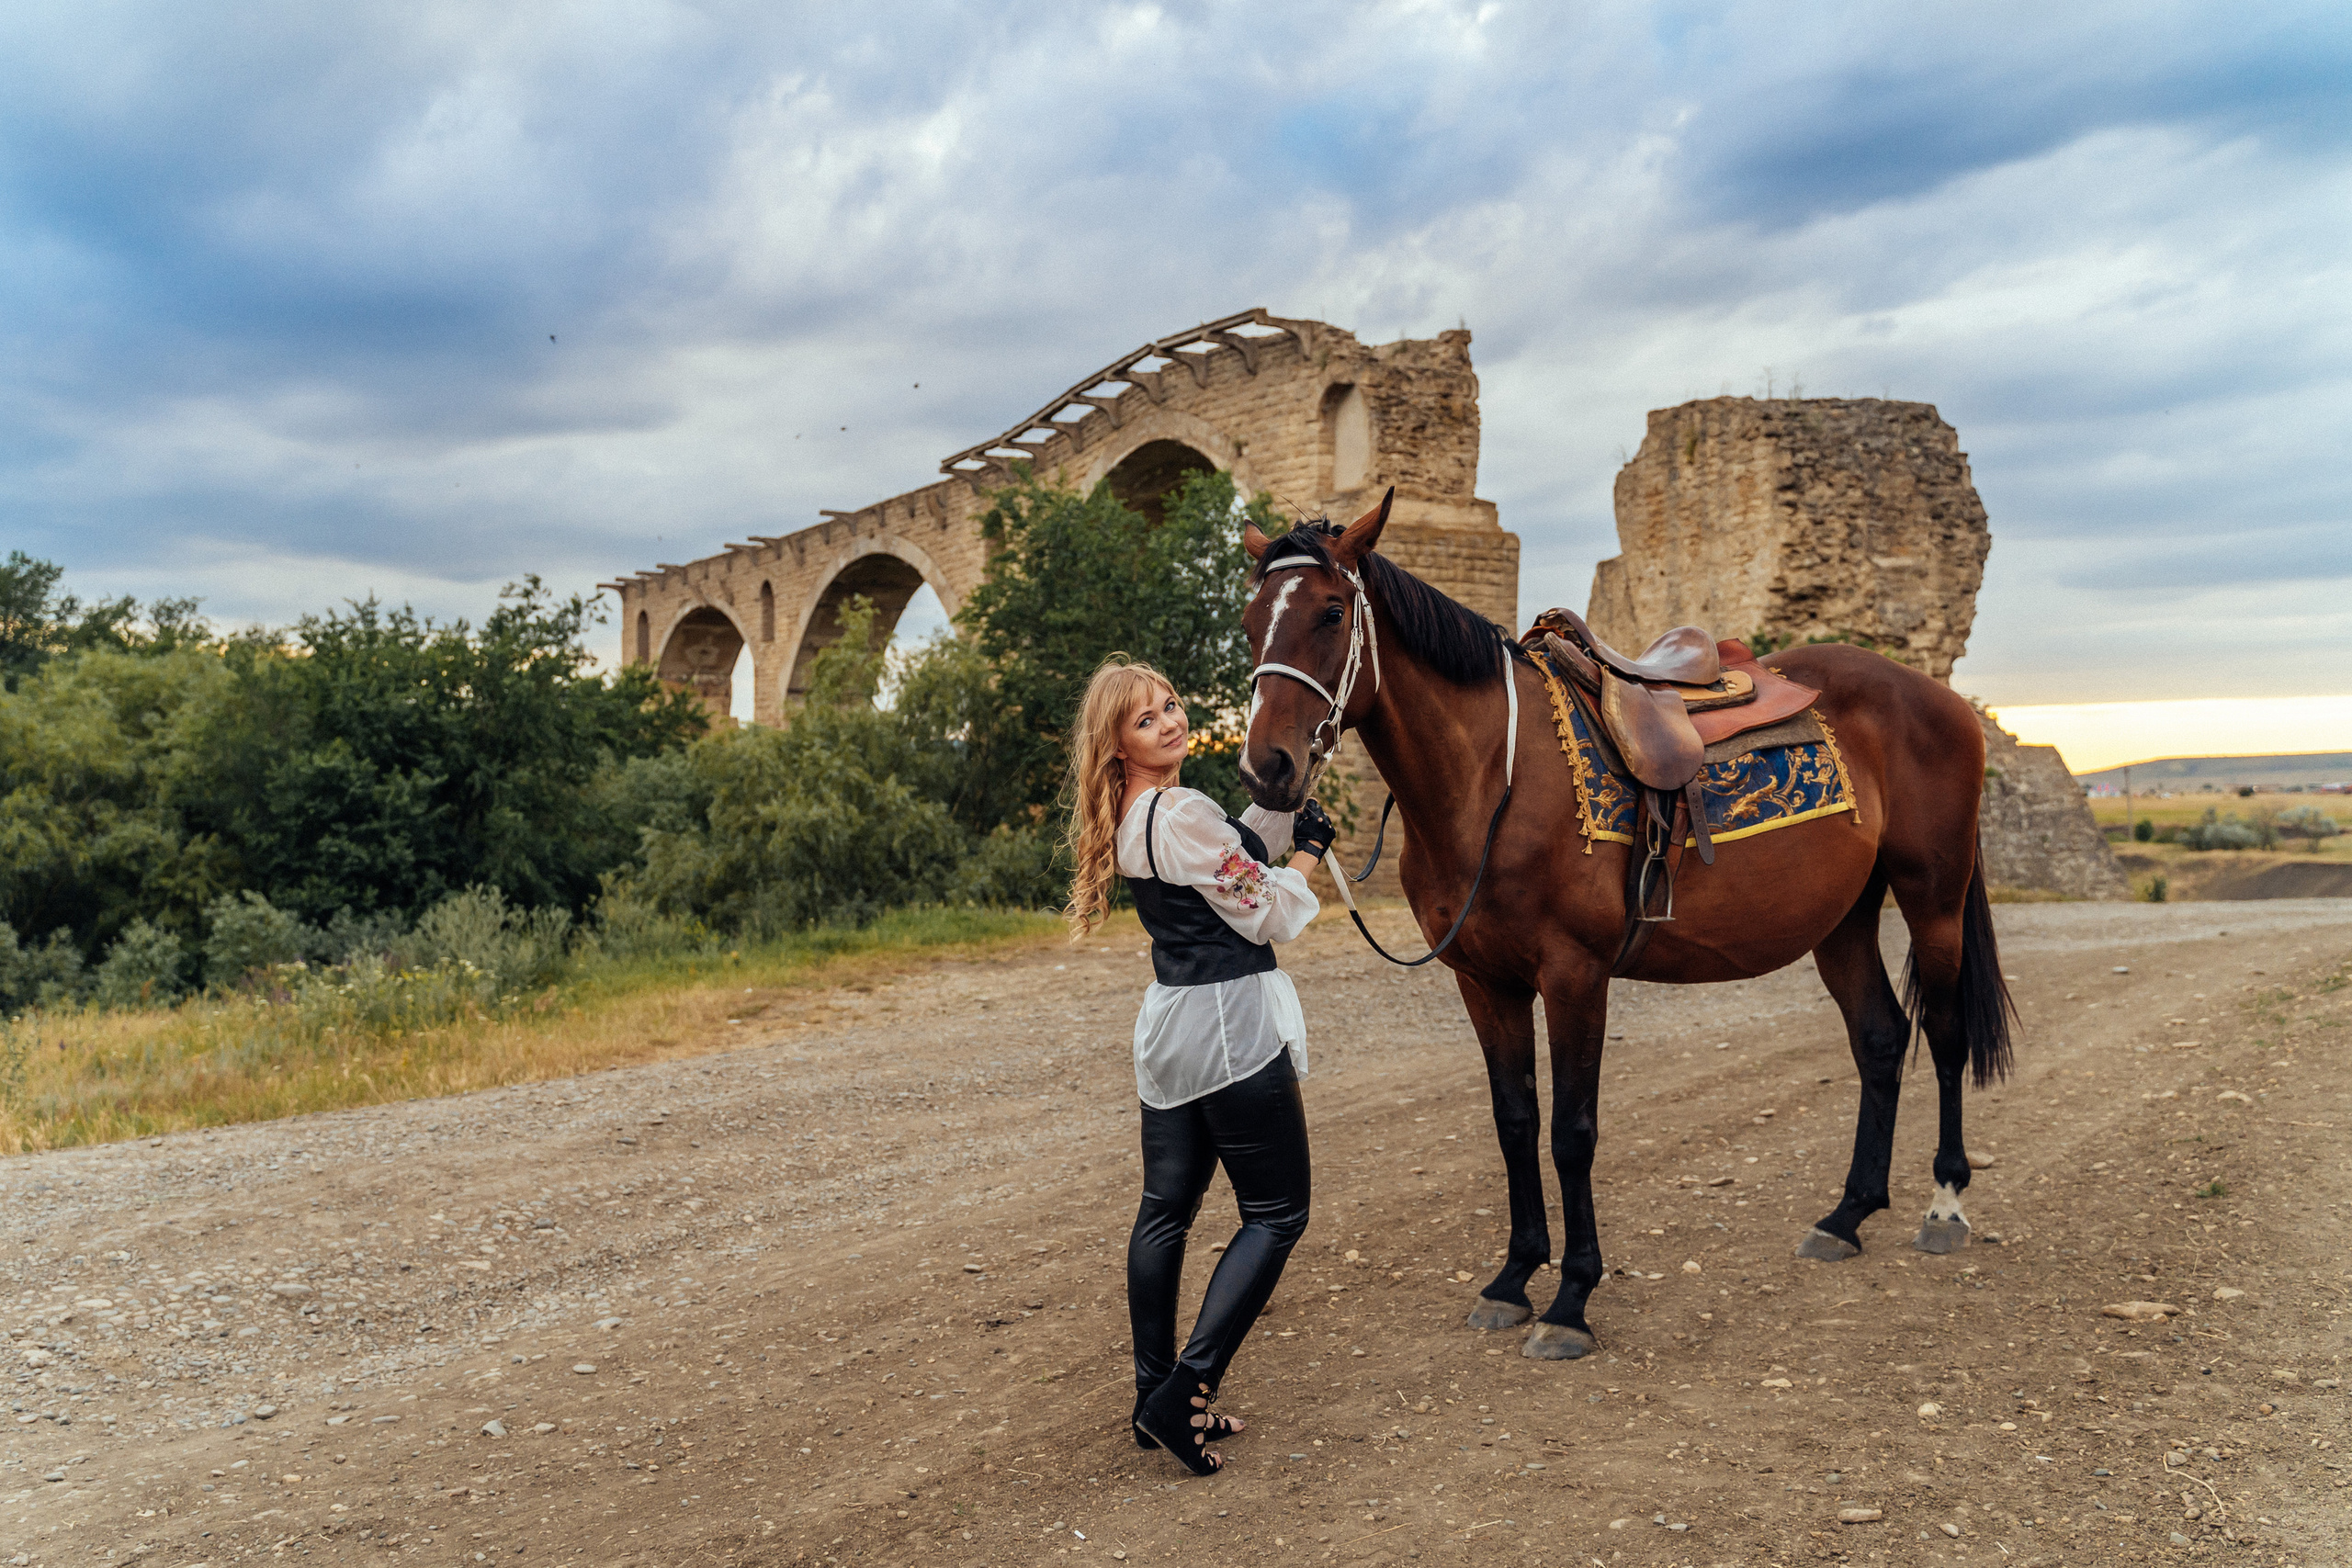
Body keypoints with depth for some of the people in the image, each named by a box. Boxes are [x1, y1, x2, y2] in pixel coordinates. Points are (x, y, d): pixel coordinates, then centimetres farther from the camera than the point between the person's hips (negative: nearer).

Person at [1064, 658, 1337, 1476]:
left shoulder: (1130, 818, 8)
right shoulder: (1183, 813, -20)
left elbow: (1232, 844, 23)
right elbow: (1270, 917, -13)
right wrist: (1310, 849, 2)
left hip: (1168, 1026, 9)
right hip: (1232, 1025, -9)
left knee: (1164, 1211, 14)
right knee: (1276, 1215, 3)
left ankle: (1154, 1400, 24)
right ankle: (1187, 1388, -4)